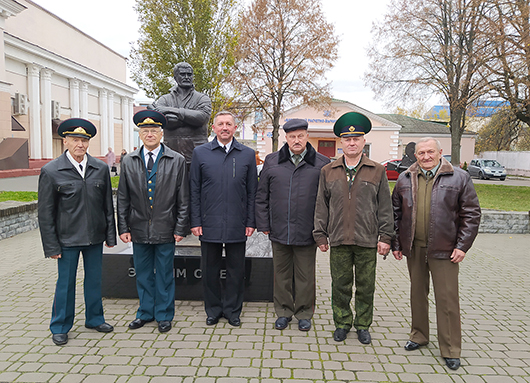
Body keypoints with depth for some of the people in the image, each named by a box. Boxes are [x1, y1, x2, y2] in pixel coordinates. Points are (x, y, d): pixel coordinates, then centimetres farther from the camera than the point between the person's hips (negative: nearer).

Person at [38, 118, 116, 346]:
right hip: (67, 239, -3)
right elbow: (46, 213, -5)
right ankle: (60, 327, 27)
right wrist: (51, 246, -7)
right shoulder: (51, 171, -7)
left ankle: (94, 319, 33)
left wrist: (110, 235, 5)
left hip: (95, 237, 3)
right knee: (65, 283, 8)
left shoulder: (101, 168, 2)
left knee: (94, 279, 14)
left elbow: (108, 205, 7)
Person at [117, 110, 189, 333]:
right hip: (139, 229, 3)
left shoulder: (177, 161, -2)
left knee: (164, 275, 8)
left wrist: (181, 228, -6)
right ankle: (146, 313, 31)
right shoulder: (129, 162, 5)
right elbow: (123, 199, 7)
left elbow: (183, 199, -2)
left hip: (165, 229, -2)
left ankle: (164, 315, 24)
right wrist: (123, 227, 1)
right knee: (143, 274, 14)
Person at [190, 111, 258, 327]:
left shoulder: (247, 154, 5)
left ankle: (232, 311, 27)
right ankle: (213, 310, 28)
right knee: (210, 270, 10)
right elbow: (194, 190, 3)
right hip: (209, 224, 0)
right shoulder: (200, 153, 4)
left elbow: (252, 191, 6)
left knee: (236, 270, 9)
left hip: (237, 225, 0)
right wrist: (195, 221, -2)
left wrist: (251, 222, 1)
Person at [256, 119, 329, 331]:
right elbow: (261, 196, 8)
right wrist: (263, 224, 4)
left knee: (305, 276, 10)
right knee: (281, 274, 13)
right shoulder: (272, 162, 5)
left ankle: (304, 314, 28)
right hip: (279, 232, 2)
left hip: (307, 233, -2)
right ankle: (283, 312, 30)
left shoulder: (321, 163, 0)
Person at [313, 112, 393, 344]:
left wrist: (385, 237, -1)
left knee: (366, 287, 9)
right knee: (340, 285, 9)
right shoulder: (328, 172, 7)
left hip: (367, 241, -1)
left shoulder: (377, 171, 4)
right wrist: (320, 235, 5)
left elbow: (385, 208, 4)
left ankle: (363, 325, 27)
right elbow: (322, 206, 8)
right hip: (338, 240, 1)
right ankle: (342, 323, 27)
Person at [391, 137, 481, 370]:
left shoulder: (459, 178, -2)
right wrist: (395, 243, 6)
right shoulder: (405, 179, 6)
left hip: (444, 249, -3)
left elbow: (472, 214, -1)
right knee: (417, 294, 15)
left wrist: (462, 246, -7)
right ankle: (419, 336, 33)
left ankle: (451, 350, 16)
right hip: (414, 248, 3)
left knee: (447, 298, 2)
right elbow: (396, 213, 10)